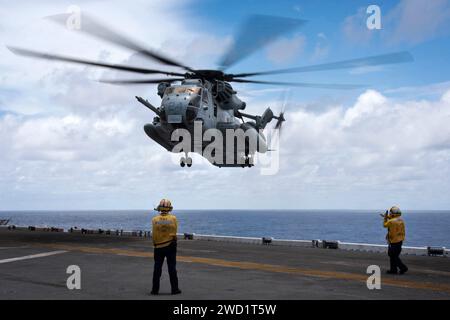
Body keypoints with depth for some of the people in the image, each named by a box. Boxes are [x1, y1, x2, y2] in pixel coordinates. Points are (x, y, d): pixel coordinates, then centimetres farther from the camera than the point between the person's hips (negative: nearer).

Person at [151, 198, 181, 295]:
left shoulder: (155, 219, -8)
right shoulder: (173, 218, -9)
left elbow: (154, 235, -2)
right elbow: (174, 232, -2)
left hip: (158, 247, 1)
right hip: (171, 246, 0)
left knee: (157, 268, 8)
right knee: (172, 268, 7)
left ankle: (155, 289, 11)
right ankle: (174, 289, 9)